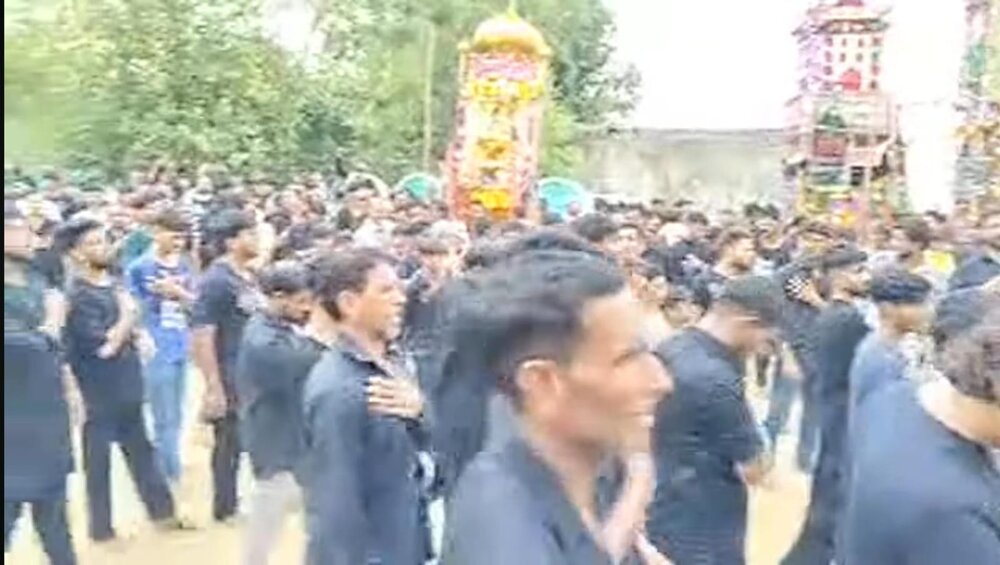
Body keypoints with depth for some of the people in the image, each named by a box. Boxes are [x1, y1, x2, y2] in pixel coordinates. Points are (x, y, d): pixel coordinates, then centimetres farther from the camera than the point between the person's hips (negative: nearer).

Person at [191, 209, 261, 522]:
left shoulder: (248, 278, 7)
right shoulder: (216, 280, -17)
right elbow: (201, 337, -21)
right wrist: (214, 388, -22)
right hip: (231, 381, -8)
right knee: (230, 444, 6)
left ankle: (239, 500, 32)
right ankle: (225, 507, 21)